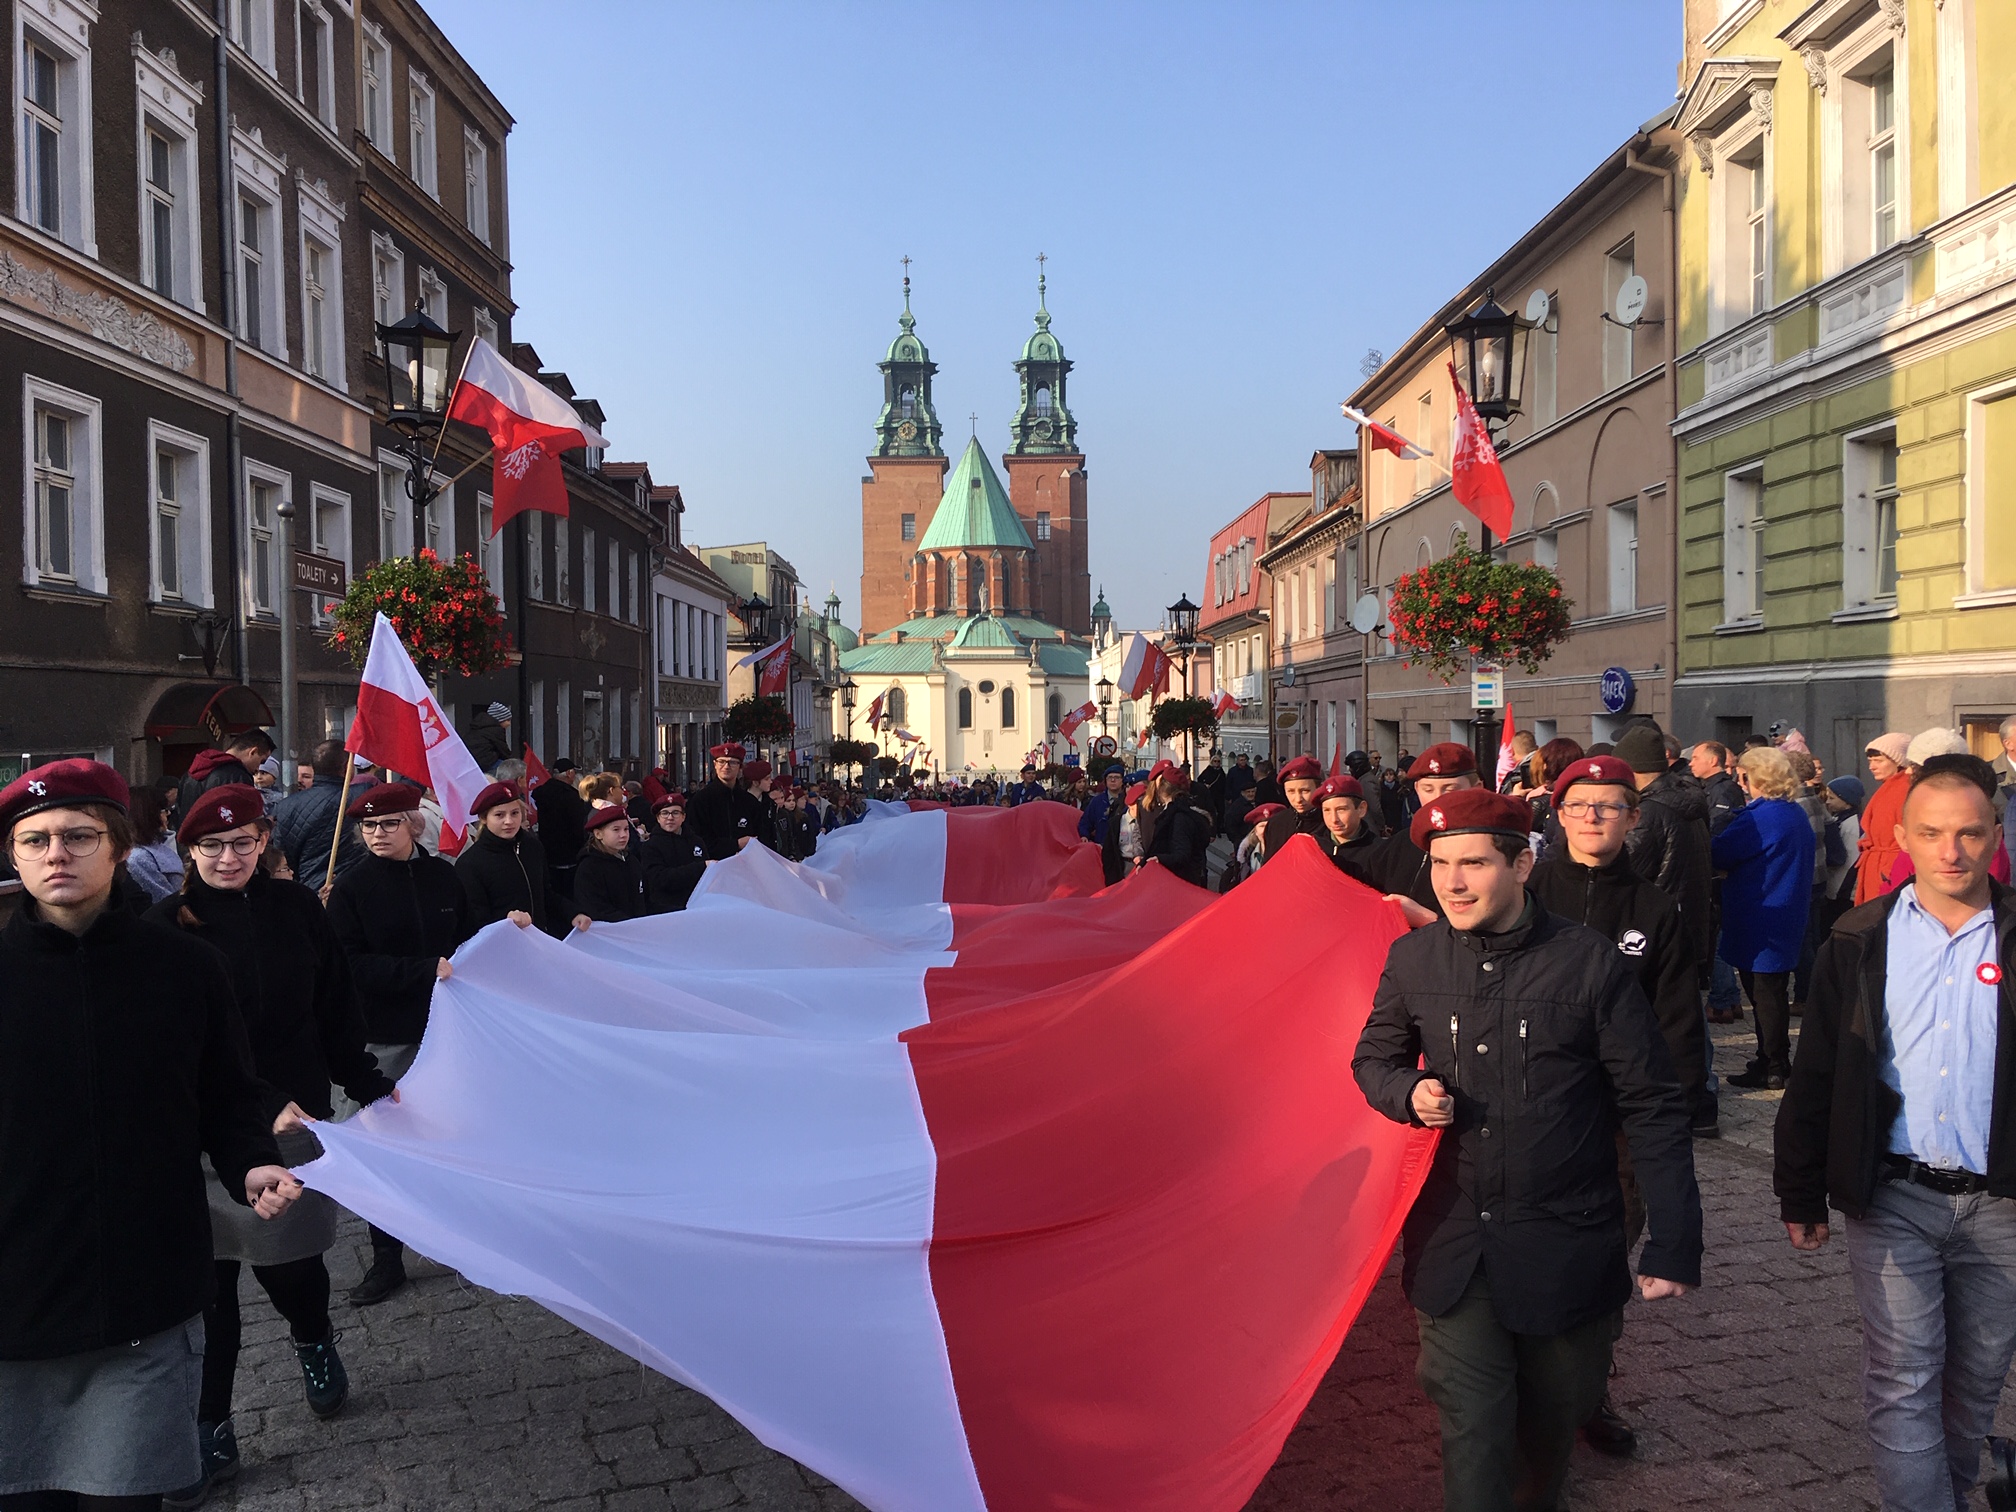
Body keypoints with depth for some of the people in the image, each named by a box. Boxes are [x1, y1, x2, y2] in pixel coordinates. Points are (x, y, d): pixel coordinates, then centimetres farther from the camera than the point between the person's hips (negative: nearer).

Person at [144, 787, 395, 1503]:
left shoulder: (296, 909, 1)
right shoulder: (169, 925, -5)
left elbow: (336, 1008, 7)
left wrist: (367, 1084, 6)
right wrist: (262, 1107, -18)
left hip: (296, 1114, 1)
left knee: (286, 1253, 6)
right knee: (209, 1276, 3)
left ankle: (313, 1339, 40)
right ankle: (212, 1430, 17)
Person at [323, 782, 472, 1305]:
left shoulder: (443, 876, 3)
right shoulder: (351, 890, -3)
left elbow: (467, 942, 13)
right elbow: (355, 967, -13)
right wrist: (426, 970, -19)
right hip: (386, 1039, -2)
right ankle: (387, 1259, 19)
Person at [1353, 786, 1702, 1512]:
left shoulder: (1592, 964, -13)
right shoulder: (1413, 958, -3)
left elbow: (1652, 1109, -8)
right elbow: (1374, 1057, 12)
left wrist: (1675, 1245, -11)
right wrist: (1408, 1091, -12)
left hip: (1565, 1244, -1)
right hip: (1454, 1241, 1)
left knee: (1552, 1418, 20)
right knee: (1472, 1425, -1)